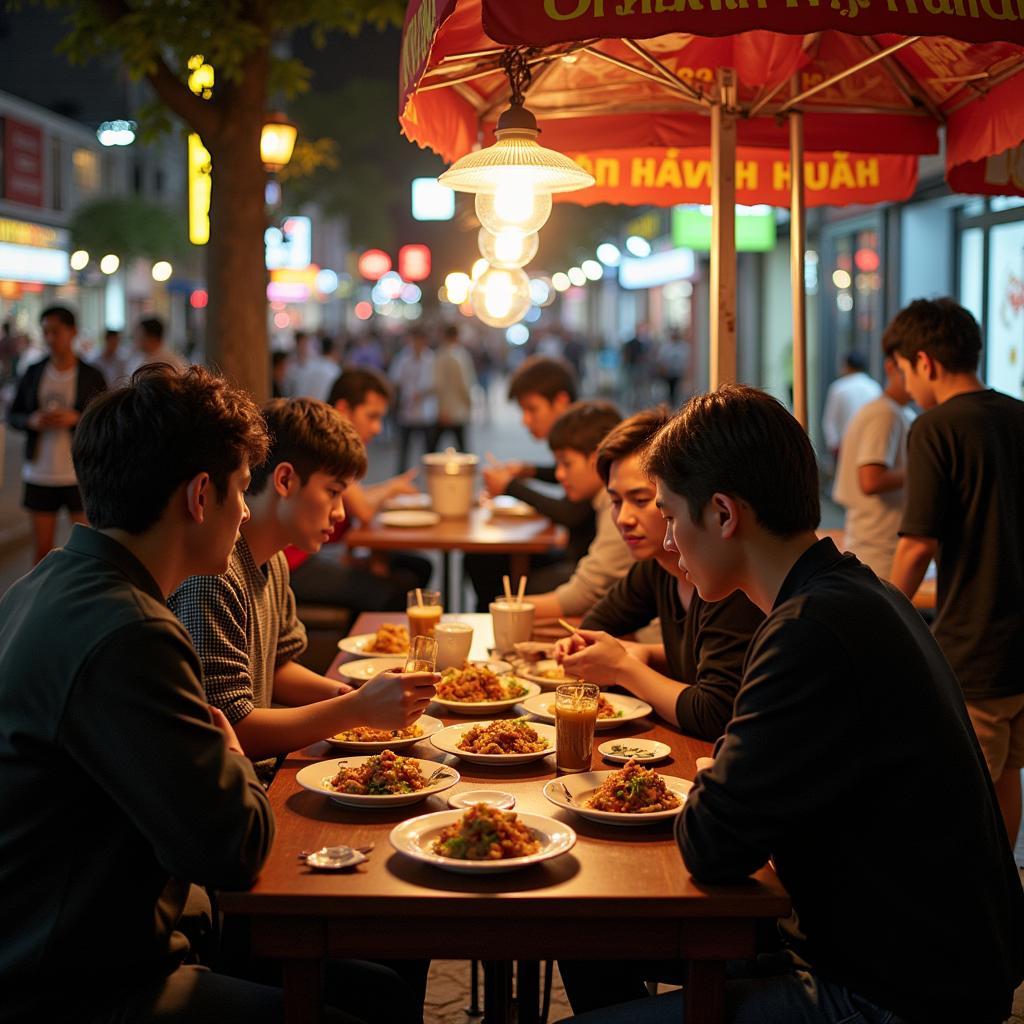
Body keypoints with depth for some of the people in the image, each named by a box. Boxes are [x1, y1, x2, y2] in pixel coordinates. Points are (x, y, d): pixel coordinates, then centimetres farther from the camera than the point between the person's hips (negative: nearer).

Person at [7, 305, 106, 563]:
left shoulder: (91, 376, -1)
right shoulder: (33, 373, 6)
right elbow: (12, 415, 11)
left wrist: (75, 418, -18)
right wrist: (32, 421, -11)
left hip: (80, 474, -2)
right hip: (39, 474, 3)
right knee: (41, 549, 6)